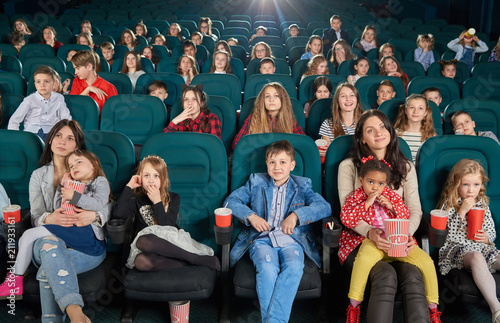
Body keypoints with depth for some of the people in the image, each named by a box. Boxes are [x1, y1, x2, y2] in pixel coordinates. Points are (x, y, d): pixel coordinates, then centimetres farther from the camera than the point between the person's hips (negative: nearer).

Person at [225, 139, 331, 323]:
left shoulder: (302, 186, 15)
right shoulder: (256, 182, 17)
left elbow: (325, 207, 2)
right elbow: (230, 201, 12)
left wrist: (297, 215, -13)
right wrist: (250, 215, -6)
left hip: (291, 239, 0)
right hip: (261, 239, 0)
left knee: (294, 268, -33)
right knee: (268, 269, -33)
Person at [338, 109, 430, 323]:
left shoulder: (406, 167, 18)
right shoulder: (348, 167, 8)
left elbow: (415, 209, 10)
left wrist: (407, 233, -13)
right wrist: (370, 233, -20)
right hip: (359, 239, -2)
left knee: (413, 274, -31)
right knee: (386, 275, -34)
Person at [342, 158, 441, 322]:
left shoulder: (392, 195, 15)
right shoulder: (356, 196, 6)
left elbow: (407, 216, 12)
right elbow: (346, 219, -9)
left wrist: (391, 206, -6)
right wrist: (366, 203, -14)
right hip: (372, 240, -4)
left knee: (426, 261, -16)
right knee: (364, 258, -39)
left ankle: (433, 307, 1)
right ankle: (354, 304, -26)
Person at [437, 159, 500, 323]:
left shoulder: (482, 204, 16)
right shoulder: (449, 204, 2)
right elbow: (448, 234, -10)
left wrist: (486, 237, -4)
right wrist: (462, 211, -15)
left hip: (482, 246, 5)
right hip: (457, 247, -5)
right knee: (477, 257, -39)